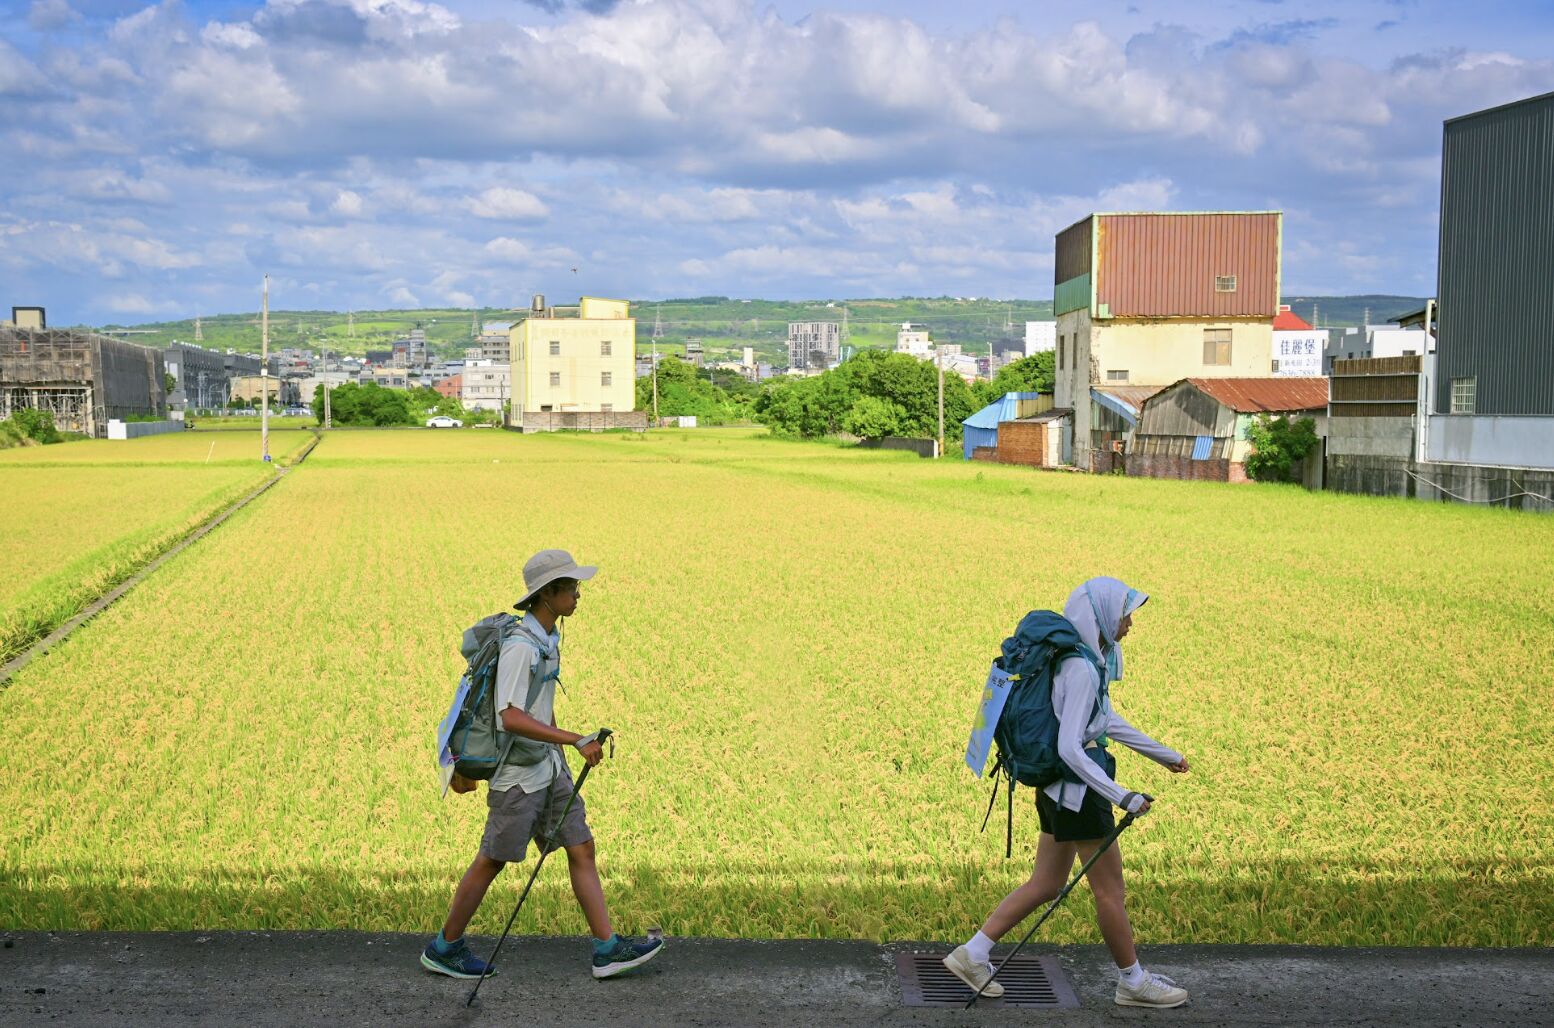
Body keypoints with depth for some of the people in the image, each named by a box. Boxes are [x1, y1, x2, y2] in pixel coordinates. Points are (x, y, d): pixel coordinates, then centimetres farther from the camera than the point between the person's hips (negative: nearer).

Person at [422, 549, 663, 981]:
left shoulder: (548, 637, 7)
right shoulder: (519, 646, -22)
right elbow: (511, 717, -32)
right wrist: (575, 740, -34)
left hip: (550, 767, 8)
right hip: (519, 772, -8)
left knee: (581, 849, 5)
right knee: (492, 861, 4)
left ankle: (607, 950, 7)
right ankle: (443, 949, 20)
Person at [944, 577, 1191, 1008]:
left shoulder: (1092, 660, 10)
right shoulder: (1082, 669, -22)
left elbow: (1107, 721, 24)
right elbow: (1069, 748, -27)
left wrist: (1163, 754, 31)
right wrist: (1121, 796, -27)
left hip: (1061, 789, 10)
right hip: (1078, 789, -10)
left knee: (1046, 883, 15)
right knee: (1110, 889, 5)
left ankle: (972, 953, 17)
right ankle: (1133, 982, 20)